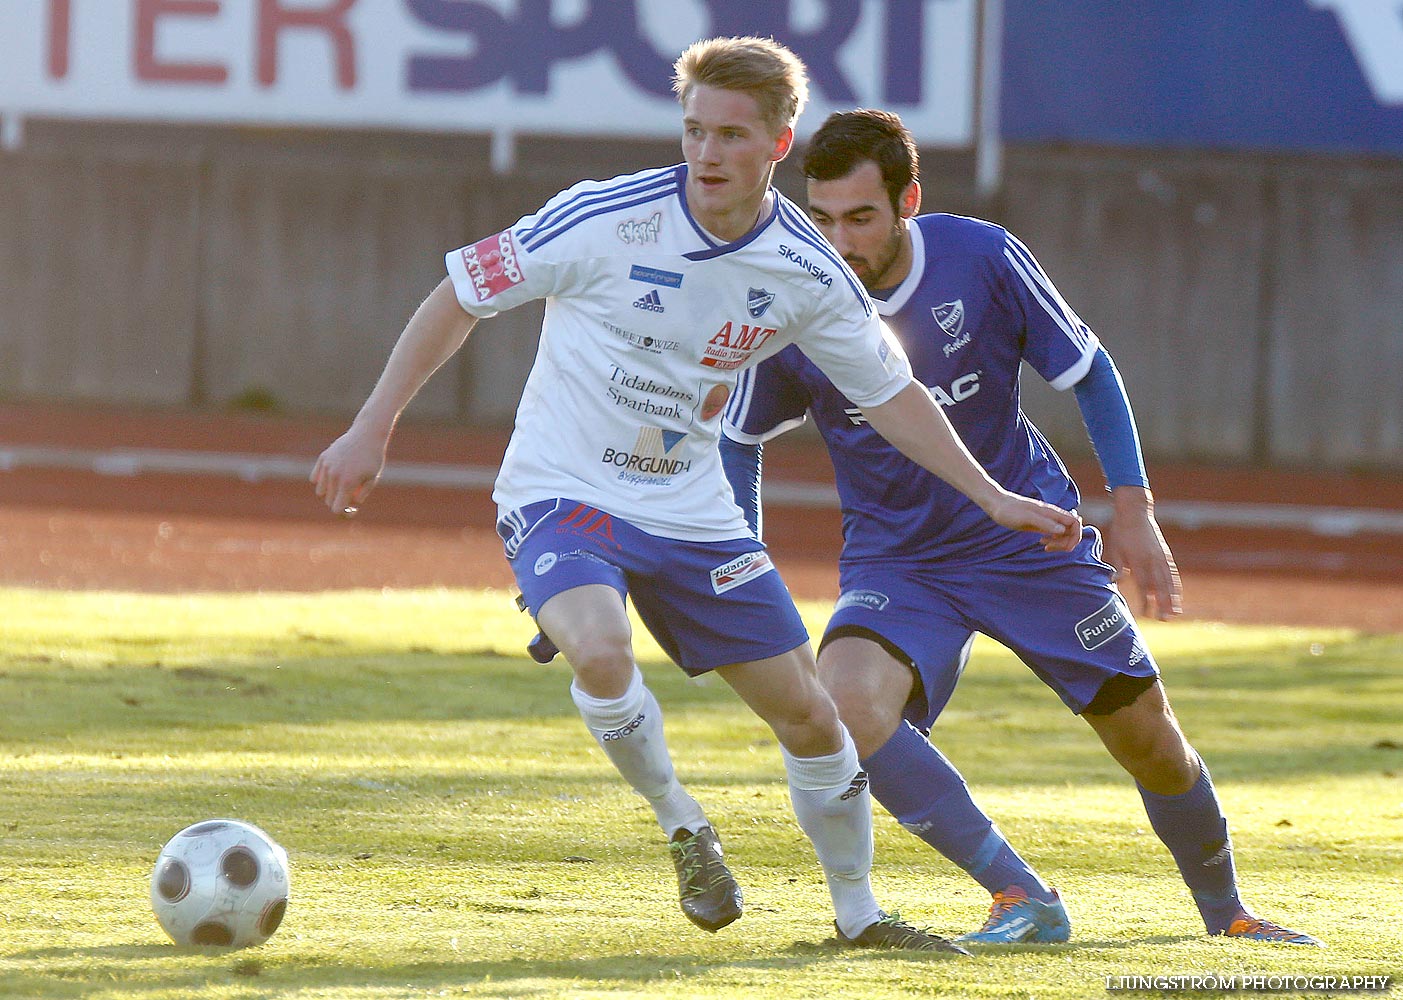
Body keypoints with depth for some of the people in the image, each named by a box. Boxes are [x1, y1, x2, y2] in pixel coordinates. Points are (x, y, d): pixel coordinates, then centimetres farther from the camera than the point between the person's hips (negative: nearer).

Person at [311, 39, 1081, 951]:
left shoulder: (807, 272, -7)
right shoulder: (606, 220, -19)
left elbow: (890, 393, 8)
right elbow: (464, 294, -9)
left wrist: (992, 497, 3)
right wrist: (373, 430, -10)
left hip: (692, 512, 4)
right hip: (561, 492, -4)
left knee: (809, 714, 4)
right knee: (600, 652, -34)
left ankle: (858, 913, 27)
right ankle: (682, 826, -6)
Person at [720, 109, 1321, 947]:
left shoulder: (983, 258, -16)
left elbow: (1089, 371, -1)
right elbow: (741, 438, 3)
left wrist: (1133, 510, -7)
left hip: (1032, 539, 0)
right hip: (894, 558, 0)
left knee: (1149, 739, 5)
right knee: (845, 703, -29)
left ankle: (1228, 915, 33)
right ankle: (1024, 899, -21)